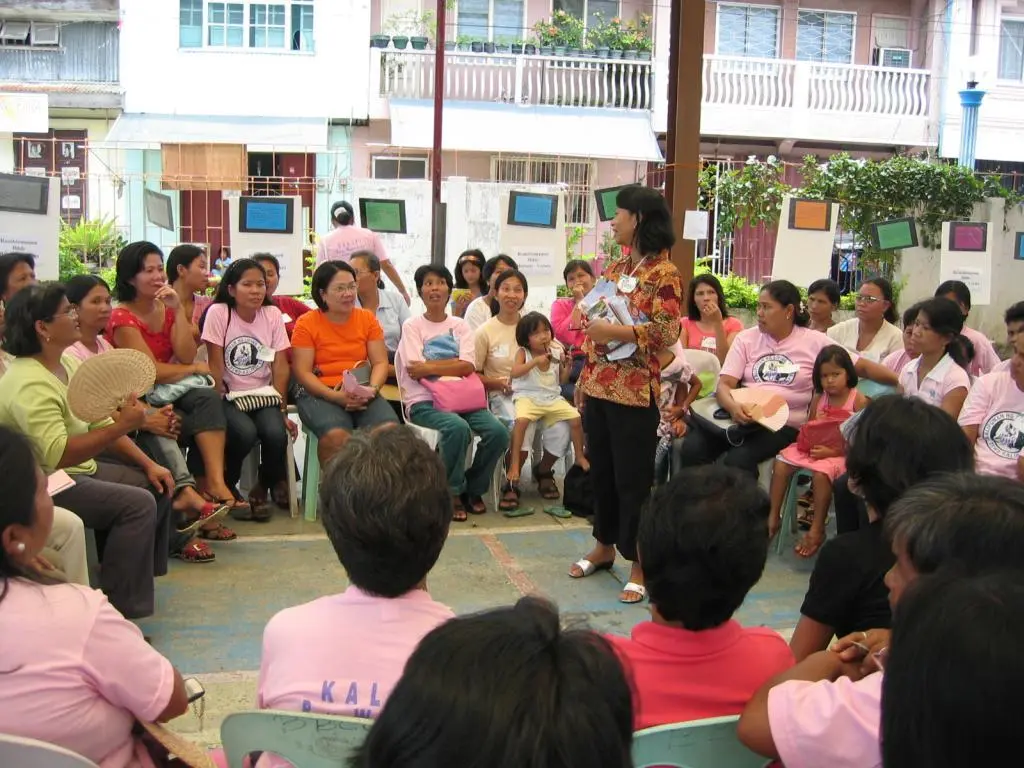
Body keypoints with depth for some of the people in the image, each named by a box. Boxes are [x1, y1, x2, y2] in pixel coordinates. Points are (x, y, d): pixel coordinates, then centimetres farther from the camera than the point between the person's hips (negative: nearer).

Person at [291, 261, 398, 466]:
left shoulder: (367, 318, 12)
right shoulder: (306, 323, 2)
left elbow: (380, 362, 8)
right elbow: (302, 372, -4)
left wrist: (372, 389, -14)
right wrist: (334, 396, -19)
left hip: (362, 394, 3)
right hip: (320, 394, -3)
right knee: (336, 434, -35)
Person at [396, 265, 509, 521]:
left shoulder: (460, 325, 12)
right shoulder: (412, 325, 3)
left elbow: (468, 367, -4)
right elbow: (414, 371, -9)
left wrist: (429, 366, -11)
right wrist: (453, 362, -8)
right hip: (424, 401, -4)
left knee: (498, 432, -21)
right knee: (458, 428, -34)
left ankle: (473, 488, 4)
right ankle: (452, 493, -10)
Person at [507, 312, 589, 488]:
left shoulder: (556, 353, 5)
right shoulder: (523, 352, -4)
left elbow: (561, 381, 13)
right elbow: (515, 372, -21)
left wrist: (567, 366, -5)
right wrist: (536, 361, -27)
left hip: (552, 398, 4)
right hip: (527, 397, -4)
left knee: (575, 418, -12)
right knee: (521, 420, -34)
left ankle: (579, 457, 10)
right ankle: (514, 464, -28)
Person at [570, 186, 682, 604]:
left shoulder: (663, 273, -9)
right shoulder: (616, 267, 14)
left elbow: (667, 332, -18)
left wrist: (613, 332, -20)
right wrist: (583, 381, 16)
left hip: (635, 391, -7)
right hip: (599, 386, 8)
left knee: (633, 478, -1)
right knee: (601, 470, 15)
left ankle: (640, 565, 9)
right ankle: (604, 545, 31)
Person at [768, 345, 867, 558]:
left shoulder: (858, 401, -9)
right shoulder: (818, 399, 8)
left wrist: (831, 451, -21)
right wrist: (814, 425, -9)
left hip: (842, 453, -6)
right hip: (815, 448, 6)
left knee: (820, 472, -33)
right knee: (781, 462, -14)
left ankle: (817, 530, -21)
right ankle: (773, 517, -7)